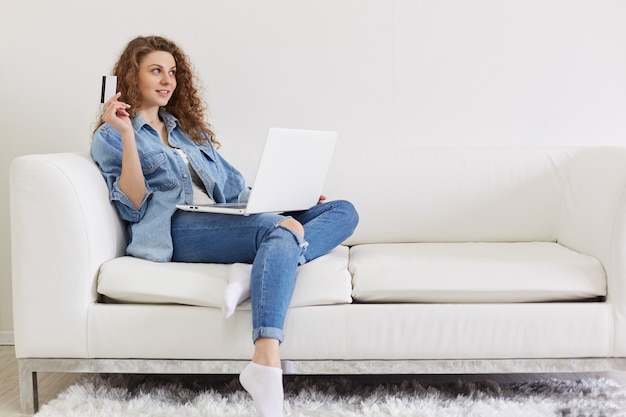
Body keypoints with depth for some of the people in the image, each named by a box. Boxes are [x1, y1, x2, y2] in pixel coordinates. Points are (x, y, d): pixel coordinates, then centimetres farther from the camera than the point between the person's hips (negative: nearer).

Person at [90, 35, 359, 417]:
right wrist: (127, 135, -11)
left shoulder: (190, 129, 30)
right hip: (174, 229, -7)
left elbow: (234, 186, 26)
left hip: (225, 222, 7)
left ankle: (258, 272, -33)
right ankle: (266, 365, -52)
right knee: (278, 228, -36)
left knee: (344, 211, -9)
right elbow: (134, 207, -3)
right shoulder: (110, 137, 12)